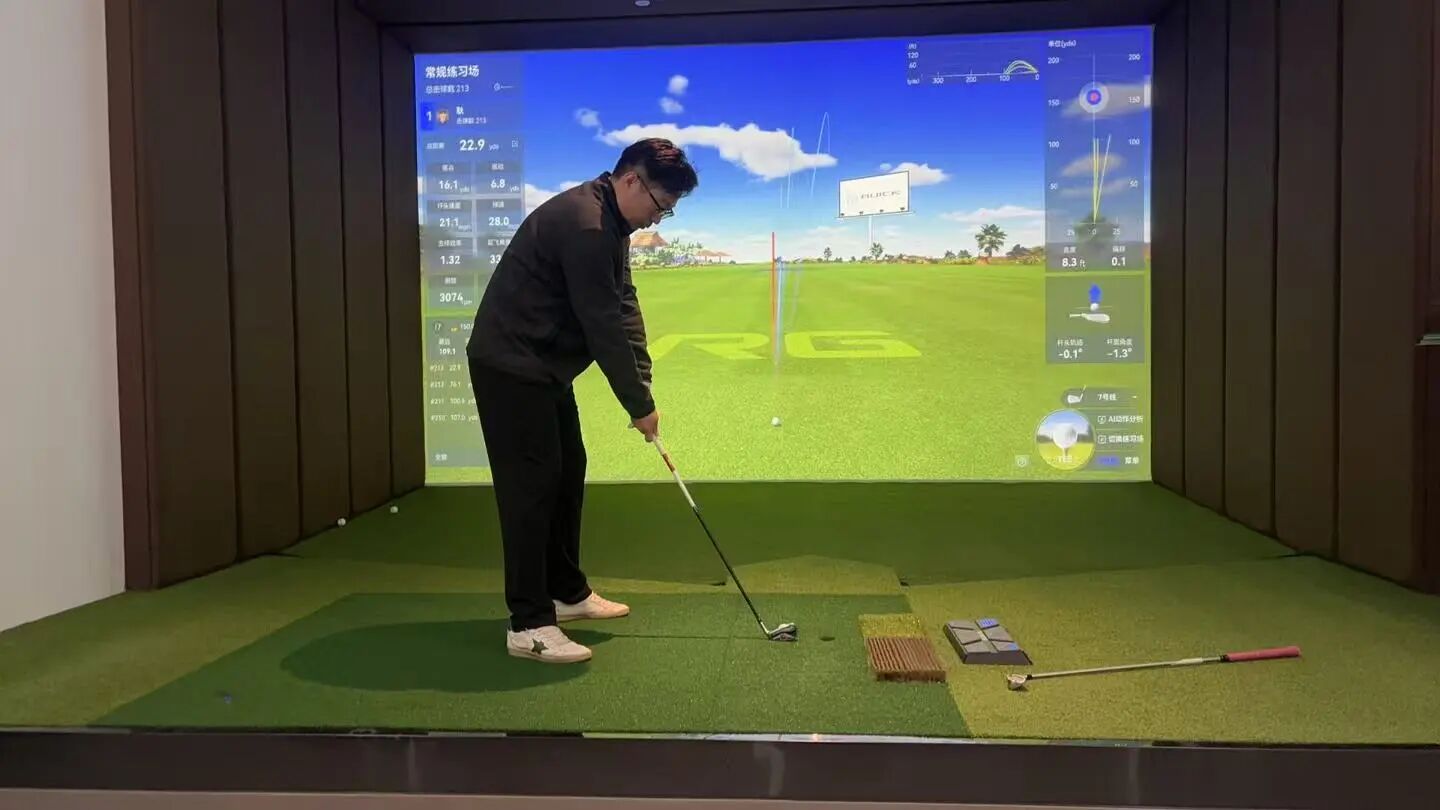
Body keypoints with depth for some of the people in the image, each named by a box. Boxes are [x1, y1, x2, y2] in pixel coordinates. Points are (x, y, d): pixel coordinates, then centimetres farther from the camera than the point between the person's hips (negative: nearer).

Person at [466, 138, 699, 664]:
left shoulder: (609, 223, 9)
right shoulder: (584, 225, -23)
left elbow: (624, 309, 6)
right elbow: (603, 325, -23)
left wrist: (642, 388, -2)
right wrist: (639, 404, -15)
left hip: (543, 365, 10)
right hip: (511, 366, -10)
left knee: (566, 473, 14)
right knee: (531, 484, -9)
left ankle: (566, 592, 26)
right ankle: (528, 624, -3)